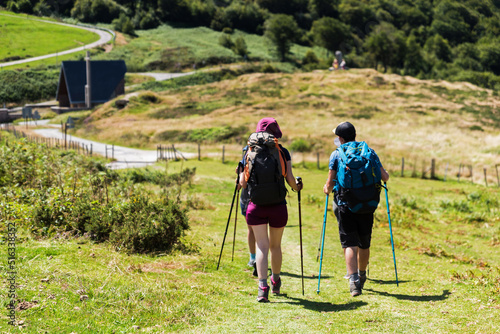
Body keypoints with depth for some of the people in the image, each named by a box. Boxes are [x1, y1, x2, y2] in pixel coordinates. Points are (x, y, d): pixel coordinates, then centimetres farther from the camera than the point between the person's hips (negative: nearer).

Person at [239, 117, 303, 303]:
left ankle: (263, 286, -18)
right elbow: (290, 179, -4)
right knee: (275, 245, 17)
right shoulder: (283, 152, 0)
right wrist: (297, 186, 17)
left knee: (262, 246, -2)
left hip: (256, 205, 0)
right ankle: (276, 282, 35)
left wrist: (240, 174, 21)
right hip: (278, 205, 0)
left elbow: (243, 183, -1)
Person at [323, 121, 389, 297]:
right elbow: (384, 177, 4)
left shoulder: (336, 155, -2)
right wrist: (385, 173, 27)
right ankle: (361, 277, 34)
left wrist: (327, 189, 17)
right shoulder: (369, 152, 6)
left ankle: (353, 280, -21)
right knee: (364, 244, 17)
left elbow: (330, 183, -6)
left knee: (350, 244, -5)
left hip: (344, 205, -3)